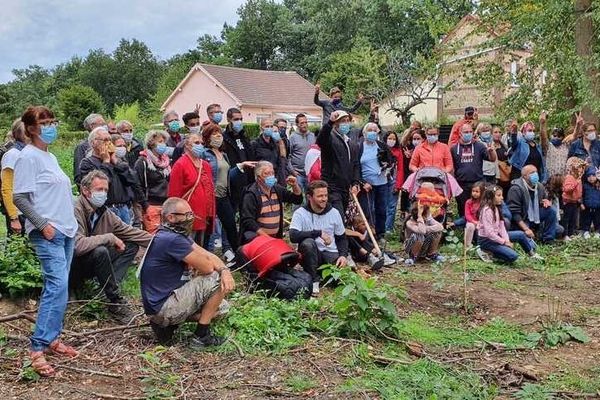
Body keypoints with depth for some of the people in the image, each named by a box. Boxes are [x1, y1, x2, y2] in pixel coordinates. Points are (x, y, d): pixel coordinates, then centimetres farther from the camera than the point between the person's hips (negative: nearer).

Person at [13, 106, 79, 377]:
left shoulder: (49, 157, 16)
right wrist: (42, 225, -19)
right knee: (57, 286, -16)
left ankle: (52, 338, 16)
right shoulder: (29, 157, -9)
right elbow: (19, 198, -14)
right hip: (48, 233, -9)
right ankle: (38, 348, -12)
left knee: (58, 287, 9)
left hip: (66, 230, 9)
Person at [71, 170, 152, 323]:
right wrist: (110, 237, -25)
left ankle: (108, 286, -16)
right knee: (100, 251, -35)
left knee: (131, 246, 2)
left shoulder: (104, 213, 3)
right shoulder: (75, 210, -22)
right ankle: (116, 302, -20)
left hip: (91, 264, 9)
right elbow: (78, 245, -36)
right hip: (72, 269, -8)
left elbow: (130, 232, 9)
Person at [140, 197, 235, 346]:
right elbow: (207, 267, -20)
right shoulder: (172, 239, -23)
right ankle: (201, 335, -4)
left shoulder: (177, 234, 9)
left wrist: (225, 270, -17)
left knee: (221, 307, 16)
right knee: (217, 280, -12)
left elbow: (209, 256, 3)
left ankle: (166, 323, 11)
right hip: (162, 307, -10)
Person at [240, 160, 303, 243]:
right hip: (257, 236, -6)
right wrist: (265, 236, -20)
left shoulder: (277, 189, 10)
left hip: (276, 237, 6)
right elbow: (247, 221, -15)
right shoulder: (251, 194, -10)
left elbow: (298, 200, 17)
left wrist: (295, 186, -3)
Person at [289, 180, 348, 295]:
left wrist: (343, 255, -9)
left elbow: (342, 238, 10)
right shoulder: (300, 213, -9)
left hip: (331, 253, 3)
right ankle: (313, 280, -15)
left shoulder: (334, 213, 2)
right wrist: (319, 233, -27)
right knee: (308, 243, -36)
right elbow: (293, 236, -25)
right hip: (311, 254, -3)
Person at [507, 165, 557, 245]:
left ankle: (548, 240, -5)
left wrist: (546, 202, -9)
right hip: (521, 220, -7)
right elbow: (514, 212, -24)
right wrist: (526, 229, -31)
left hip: (534, 216, 7)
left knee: (551, 211, -13)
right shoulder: (516, 189, -21)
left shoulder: (539, 186, 0)